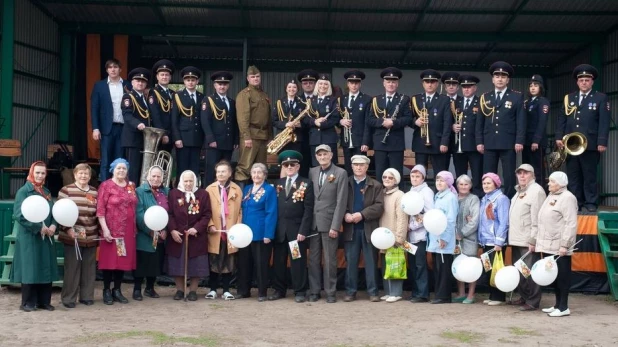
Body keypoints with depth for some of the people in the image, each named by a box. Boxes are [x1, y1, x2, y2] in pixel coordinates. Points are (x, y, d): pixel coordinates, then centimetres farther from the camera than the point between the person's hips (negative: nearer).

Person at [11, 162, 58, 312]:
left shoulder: (47, 192, 15)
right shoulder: (23, 191, -6)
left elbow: (53, 212, 14)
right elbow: (19, 215, -14)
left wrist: (53, 226, -8)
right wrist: (38, 227, -17)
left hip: (46, 238, 6)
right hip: (29, 237, -6)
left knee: (46, 269, 7)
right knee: (30, 270, -3)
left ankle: (44, 301, 15)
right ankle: (28, 303, 5)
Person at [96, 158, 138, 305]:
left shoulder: (131, 186, 12)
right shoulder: (106, 185, -4)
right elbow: (100, 209, -9)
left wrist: (135, 228, 12)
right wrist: (105, 229, -17)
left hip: (128, 230, 5)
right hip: (111, 230, -5)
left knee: (124, 259, 7)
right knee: (109, 259, -1)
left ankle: (117, 290, 17)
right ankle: (107, 291, 9)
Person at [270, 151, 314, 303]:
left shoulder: (306, 184, -1)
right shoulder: (279, 183, 12)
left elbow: (308, 209, -7)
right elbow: (275, 207, 9)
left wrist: (303, 231, -14)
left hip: (296, 229, -4)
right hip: (279, 229, 4)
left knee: (298, 261, 1)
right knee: (278, 261, 8)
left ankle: (300, 292, 8)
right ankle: (279, 290, 17)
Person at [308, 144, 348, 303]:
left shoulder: (341, 173, -3)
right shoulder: (312, 172, 10)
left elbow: (341, 201, -7)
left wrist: (335, 226, -12)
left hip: (329, 222, -4)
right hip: (313, 222, 4)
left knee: (330, 260, 1)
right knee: (313, 259, 7)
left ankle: (330, 292, 9)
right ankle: (314, 291, 15)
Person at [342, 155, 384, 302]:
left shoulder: (375, 185, 5)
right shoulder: (345, 184, 9)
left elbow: (379, 206, -6)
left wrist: (362, 214, -17)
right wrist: (345, 214, -15)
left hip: (369, 229, -1)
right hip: (351, 229, 1)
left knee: (371, 262, 3)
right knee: (350, 261, 4)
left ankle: (373, 291, 8)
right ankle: (350, 291, 10)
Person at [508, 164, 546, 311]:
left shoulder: (536, 190, -11)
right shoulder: (519, 191, 19)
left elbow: (536, 218, -17)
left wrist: (533, 239, -20)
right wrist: (512, 236, 17)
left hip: (528, 241, -10)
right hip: (516, 239, 10)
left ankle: (532, 301, -1)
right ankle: (523, 297, 26)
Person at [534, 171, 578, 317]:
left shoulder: (567, 198, -10)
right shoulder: (550, 197, 17)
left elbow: (571, 224, -17)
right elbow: (543, 221, 22)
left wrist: (565, 244, -23)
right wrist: (535, 240, 20)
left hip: (559, 246, -8)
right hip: (547, 245, 8)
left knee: (562, 276, -2)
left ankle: (563, 307, 3)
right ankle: (558, 304, 19)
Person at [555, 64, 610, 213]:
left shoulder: (601, 98, 4)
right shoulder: (569, 98, 16)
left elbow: (604, 122, -4)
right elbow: (561, 119, 12)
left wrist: (602, 142, -13)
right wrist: (559, 137, -1)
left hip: (590, 144, -4)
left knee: (590, 176, 1)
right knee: (573, 177, 4)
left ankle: (590, 204, 5)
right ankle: (575, 204, 9)